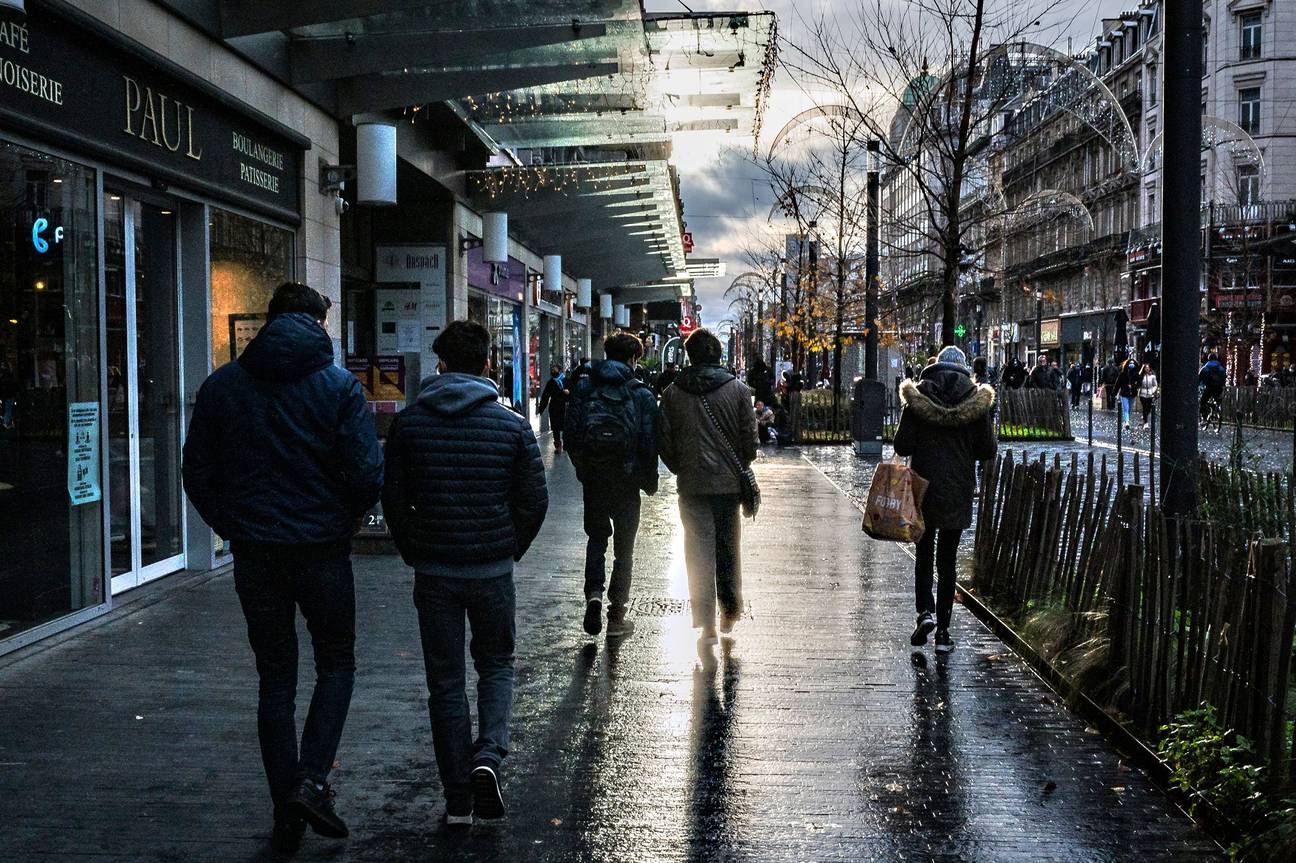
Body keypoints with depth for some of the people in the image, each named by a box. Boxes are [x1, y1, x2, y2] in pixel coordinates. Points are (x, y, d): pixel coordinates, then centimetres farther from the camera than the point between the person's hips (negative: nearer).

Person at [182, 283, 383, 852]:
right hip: (322, 549, -2)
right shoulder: (339, 385, -6)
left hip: (254, 554, 3)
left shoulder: (222, 385, 3)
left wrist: (235, 528, 15)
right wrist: (346, 519, 7)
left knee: (275, 680, 11)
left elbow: (197, 474, 4)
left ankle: (286, 816, 14)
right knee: (336, 665, 16)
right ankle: (312, 780, -2)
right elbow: (368, 473, -11)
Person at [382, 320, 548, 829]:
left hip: (433, 572, 0)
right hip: (492, 568, 0)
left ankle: (458, 800, 13)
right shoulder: (512, 425, -4)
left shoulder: (409, 423, -2)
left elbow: (393, 499, 0)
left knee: (445, 682, 10)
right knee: (496, 664, 19)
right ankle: (488, 756, -5)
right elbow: (534, 500, -3)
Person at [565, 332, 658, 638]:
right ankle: (616, 616, 11)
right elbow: (650, 443, -8)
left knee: (597, 538, 19)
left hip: (592, 478, 2)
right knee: (624, 547, 9)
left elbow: (572, 434, 0)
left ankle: (594, 593, -4)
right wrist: (650, 481, 3)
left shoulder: (584, 388, 0)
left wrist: (582, 467, 13)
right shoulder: (642, 394, -7)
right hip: (626, 480, -2)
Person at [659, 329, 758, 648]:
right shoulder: (738, 389, -2)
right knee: (728, 547, 15)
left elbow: (665, 440, 0)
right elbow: (750, 436, -2)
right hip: (729, 482, 1)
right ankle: (730, 612, 27)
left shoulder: (673, 393, 0)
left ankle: (707, 625, -3)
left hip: (692, 484, 0)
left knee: (700, 550, 2)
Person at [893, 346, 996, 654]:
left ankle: (925, 611, -5)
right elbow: (987, 450, 0)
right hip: (958, 493, 1)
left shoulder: (916, 398, -6)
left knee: (924, 554, 15)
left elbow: (902, 446, -8)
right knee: (947, 560, 8)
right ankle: (942, 631, 8)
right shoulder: (977, 400, -3)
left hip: (923, 489, -1)